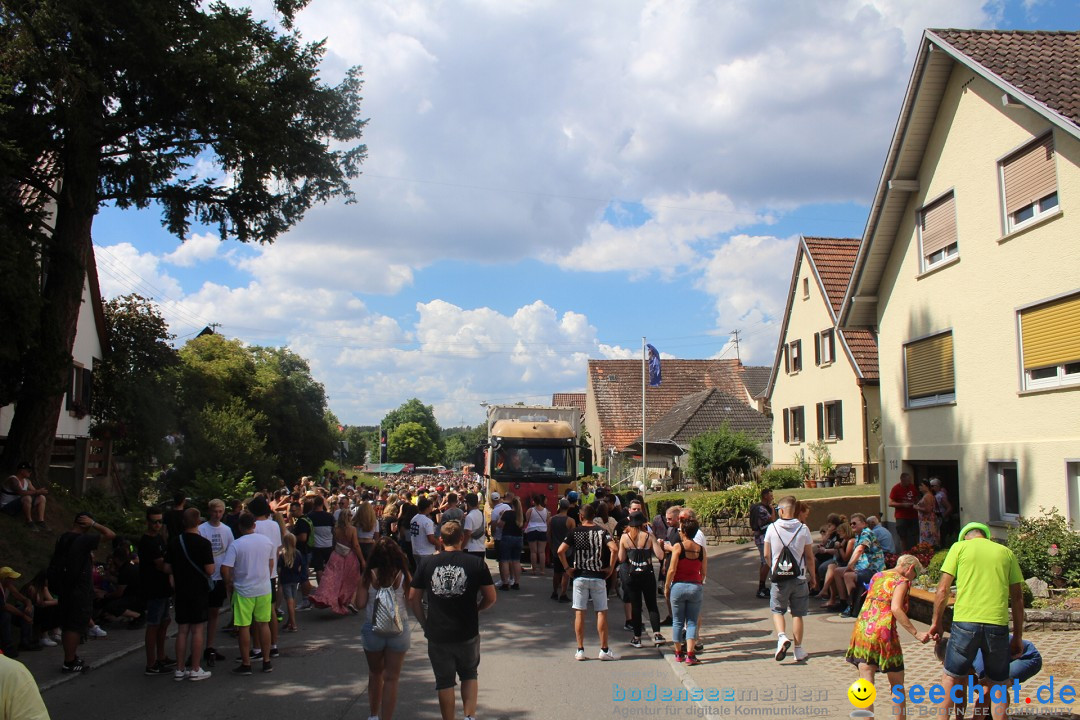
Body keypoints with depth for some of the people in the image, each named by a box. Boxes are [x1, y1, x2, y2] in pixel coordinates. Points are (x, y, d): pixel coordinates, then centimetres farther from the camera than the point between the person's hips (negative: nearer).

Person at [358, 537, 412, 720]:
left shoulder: (369, 576, -9)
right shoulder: (403, 576, -9)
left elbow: (360, 603, -9)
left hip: (372, 629, 2)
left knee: (375, 674, 22)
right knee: (391, 678, 6)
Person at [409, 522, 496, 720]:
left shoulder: (427, 564, -1)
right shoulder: (476, 564, -5)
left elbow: (413, 598, 2)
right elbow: (491, 598, -3)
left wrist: (425, 624, 11)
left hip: (437, 635, 1)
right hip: (467, 633, 0)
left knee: (444, 681, 13)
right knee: (469, 675, 19)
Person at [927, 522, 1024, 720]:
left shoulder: (960, 547, 9)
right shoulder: (1006, 552, 16)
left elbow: (942, 590, 2)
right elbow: (1017, 597, 13)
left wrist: (936, 622, 12)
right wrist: (1018, 636, 18)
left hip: (965, 622, -2)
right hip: (997, 624, 2)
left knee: (950, 677, 11)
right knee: (998, 684, 14)